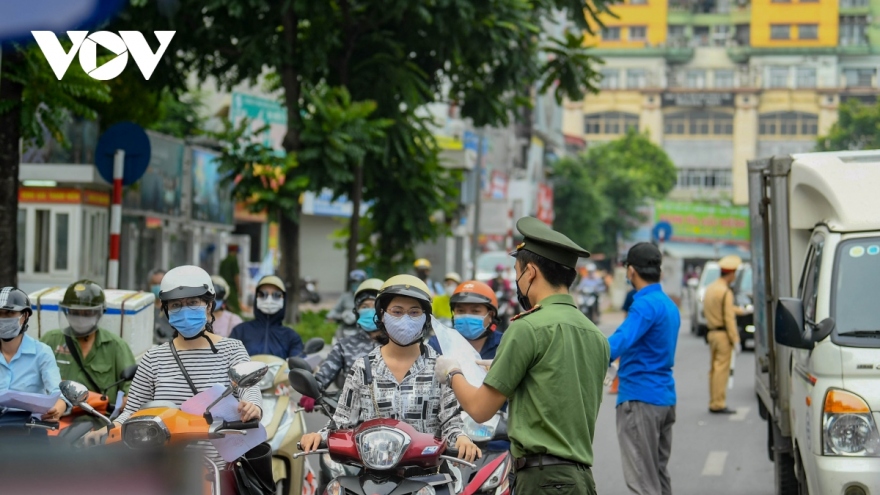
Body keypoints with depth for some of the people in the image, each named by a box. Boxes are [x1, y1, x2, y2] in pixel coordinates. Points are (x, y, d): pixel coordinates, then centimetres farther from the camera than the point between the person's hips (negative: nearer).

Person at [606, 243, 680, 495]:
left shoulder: (645, 305, -16)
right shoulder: (670, 305, 14)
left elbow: (618, 343, -32)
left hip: (640, 399, -9)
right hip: (665, 398, 9)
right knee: (659, 473, 15)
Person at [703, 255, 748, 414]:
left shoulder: (710, 288, 12)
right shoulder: (726, 292, -16)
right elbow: (729, 318, -19)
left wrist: (737, 310, 36)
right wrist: (735, 339, -16)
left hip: (711, 333, 9)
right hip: (722, 334, -9)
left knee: (714, 369, 13)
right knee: (722, 369, -6)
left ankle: (713, 403, 17)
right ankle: (718, 404, -7)